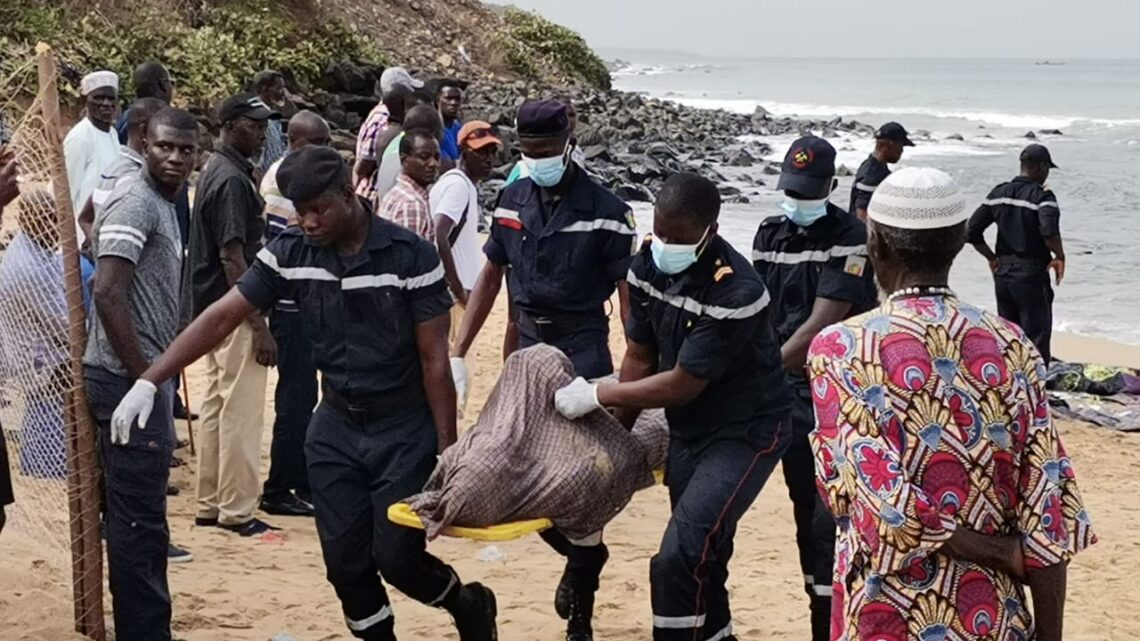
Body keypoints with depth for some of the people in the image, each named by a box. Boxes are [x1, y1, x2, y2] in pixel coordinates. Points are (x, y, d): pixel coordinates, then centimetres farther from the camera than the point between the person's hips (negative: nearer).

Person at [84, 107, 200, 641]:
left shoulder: (162, 202, 16)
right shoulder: (135, 203, -14)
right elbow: (107, 293, -23)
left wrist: (156, 377, 16)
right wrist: (144, 379, -20)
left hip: (143, 377, 10)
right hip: (128, 380, -10)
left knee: (137, 516, 16)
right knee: (138, 519, -4)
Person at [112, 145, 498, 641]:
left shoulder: (411, 256, -17)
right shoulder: (290, 253, -7)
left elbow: (434, 360, -13)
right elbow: (222, 317, -7)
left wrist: (447, 449, -12)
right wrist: (149, 381, -16)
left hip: (405, 429, -4)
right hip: (335, 426, 4)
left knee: (397, 559, -4)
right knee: (345, 562, 5)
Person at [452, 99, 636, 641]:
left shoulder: (603, 210, -10)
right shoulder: (513, 201, 6)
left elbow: (629, 293, -9)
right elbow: (491, 277, 14)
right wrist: (458, 352, 10)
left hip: (582, 346, -5)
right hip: (529, 341, 5)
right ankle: (582, 554, 32)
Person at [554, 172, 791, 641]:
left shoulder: (735, 292, -30)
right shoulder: (648, 266, -7)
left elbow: (682, 385, -26)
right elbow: (640, 358, 3)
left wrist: (596, 395, -20)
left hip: (744, 433, -7)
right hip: (686, 431, 7)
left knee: (679, 559, -18)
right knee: (703, 558, 19)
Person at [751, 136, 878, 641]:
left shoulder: (848, 238, -13)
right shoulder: (770, 235, 7)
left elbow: (823, 322, -20)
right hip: (791, 392, 6)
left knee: (831, 517, -9)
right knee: (804, 509, 12)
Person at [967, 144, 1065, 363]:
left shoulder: (999, 193, 6)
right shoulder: (1042, 196, -12)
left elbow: (972, 232, 5)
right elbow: (1049, 230, -30)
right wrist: (1059, 256, -13)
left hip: (1003, 273, 6)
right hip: (1031, 274, -6)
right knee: (1037, 338, 0)